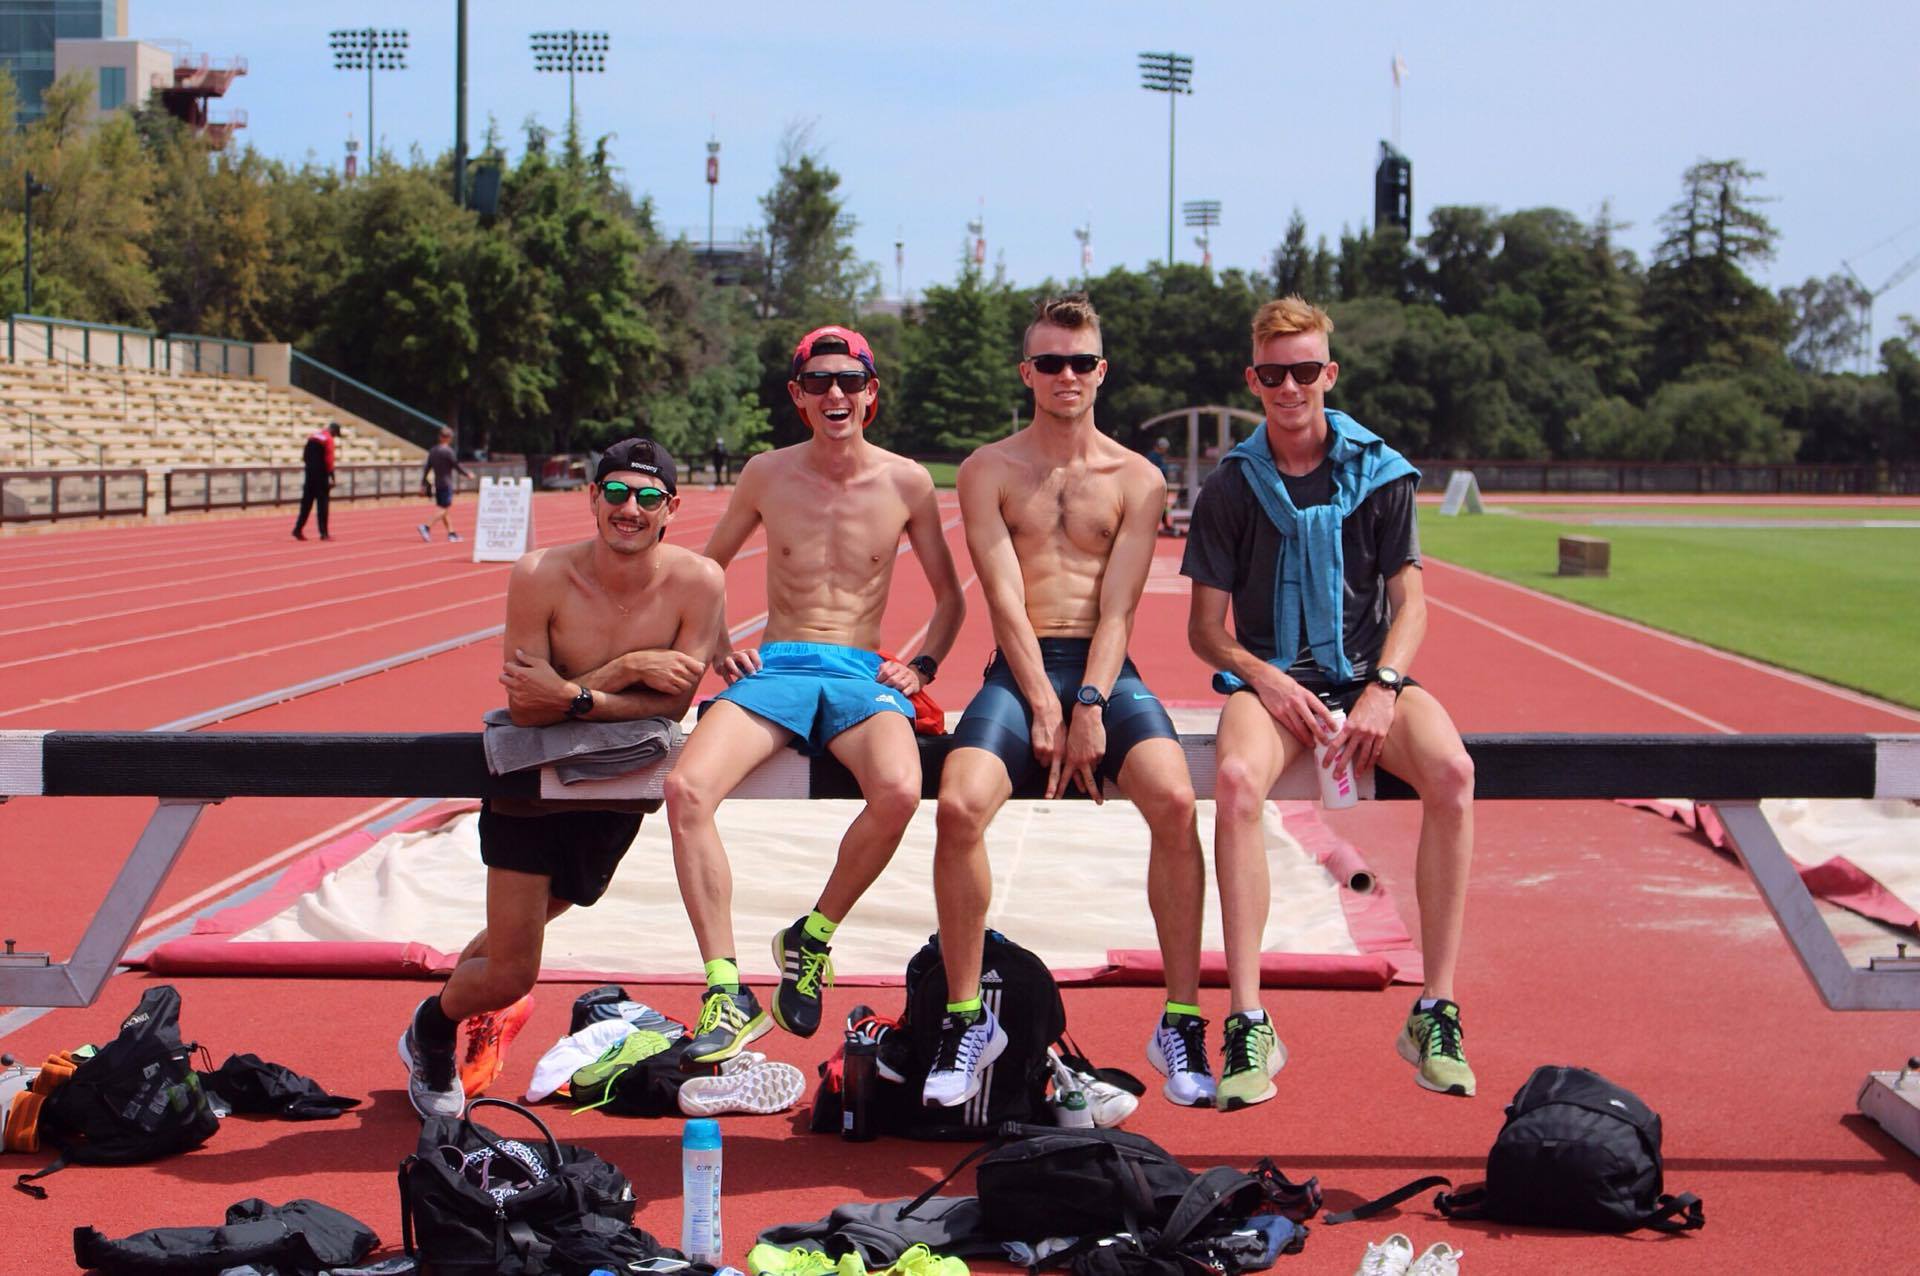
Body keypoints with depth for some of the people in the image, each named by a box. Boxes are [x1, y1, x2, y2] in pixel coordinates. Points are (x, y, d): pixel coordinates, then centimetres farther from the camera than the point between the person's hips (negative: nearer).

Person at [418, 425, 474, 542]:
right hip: (446, 484, -8)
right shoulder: (448, 451, -14)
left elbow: (426, 468, 8)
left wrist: (423, 484, 12)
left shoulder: (433, 450, 8)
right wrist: (468, 475, 6)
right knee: (444, 508, -7)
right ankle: (426, 527, -21)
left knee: (444, 509, 13)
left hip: (437, 484, 8)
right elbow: (457, 466, -11)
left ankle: (451, 533, 16)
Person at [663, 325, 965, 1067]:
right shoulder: (767, 475, 8)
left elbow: (949, 596, 17)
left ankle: (814, 935, -8)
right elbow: (707, 567, 22)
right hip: (774, 670, 1)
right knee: (687, 788, -29)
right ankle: (727, 992, -23)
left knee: (899, 792, -35)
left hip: (861, 676, -1)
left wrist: (921, 666, 1)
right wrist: (719, 646, 6)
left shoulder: (905, 483, 6)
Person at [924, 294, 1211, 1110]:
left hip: (1105, 670, 0)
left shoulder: (1135, 479, 10)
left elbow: (1117, 608, 0)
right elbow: (1005, 600, -2)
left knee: (1174, 803, -28)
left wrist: (1089, 707, -15)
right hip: (1019, 670, 0)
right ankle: (965, 1019, -11)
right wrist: (1044, 708, -13)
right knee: (959, 806, -28)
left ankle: (1181, 1020, -17)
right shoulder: (988, 471, 9)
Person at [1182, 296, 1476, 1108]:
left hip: (1366, 674, 1)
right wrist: (1266, 679, -14)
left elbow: (1409, 601, 4)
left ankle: (1435, 1011, -24)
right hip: (1269, 680, -1)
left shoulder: (1380, 475, 7)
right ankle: (1249, 1024, -32)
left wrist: (1384, 688, -14)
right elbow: (1207, 628, 5)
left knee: (1451, 771, -32)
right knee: (1237, 779, -36)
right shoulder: (1230, 489, 6)